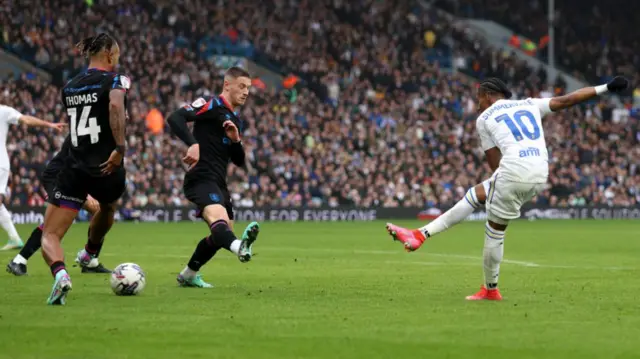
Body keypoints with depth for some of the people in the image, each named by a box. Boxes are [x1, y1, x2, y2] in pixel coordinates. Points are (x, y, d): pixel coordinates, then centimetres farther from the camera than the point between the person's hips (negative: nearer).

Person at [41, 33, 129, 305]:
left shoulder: (69, 87, 11)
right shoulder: (115, 80, -6)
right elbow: (115, 106, -28)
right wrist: (120, 148, -27)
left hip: (74, 170, 2)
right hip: (106, 168, -1)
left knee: (50, 236, -1)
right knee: (107, 207, 36)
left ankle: (60, 274, -31)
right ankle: (89, 255, 55)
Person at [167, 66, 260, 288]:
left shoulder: (235, 121, 23)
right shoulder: (212, 105, -3)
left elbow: (239, 161, 21)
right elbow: (175, 118, -17)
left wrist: (235, 140, 0)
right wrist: (193, 144, -31)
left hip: (219, 183, 10)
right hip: (201, 178, -10)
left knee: (223, 233, 16)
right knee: (219, 219, -36)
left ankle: (188, 275, 33)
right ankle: (239, 247, -66)